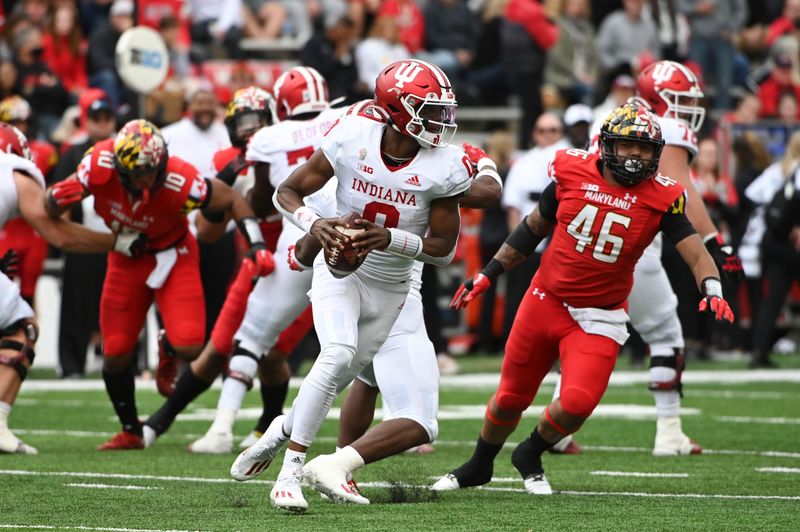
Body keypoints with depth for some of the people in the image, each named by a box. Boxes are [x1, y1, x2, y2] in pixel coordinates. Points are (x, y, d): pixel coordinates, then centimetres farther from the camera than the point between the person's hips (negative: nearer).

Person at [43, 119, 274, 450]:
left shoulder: (180, 182, -34)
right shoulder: (100, 164, -28)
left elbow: (232, 200, -16)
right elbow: (51, 211, -15)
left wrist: (257, 245, -27)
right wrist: (57, 198, -39)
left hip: (171, 255, -2)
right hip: (127, 258, 2)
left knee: (189, 348, -20)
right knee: (115, 354, 0)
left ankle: (168, 352, 20)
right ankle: (130, 432, 24)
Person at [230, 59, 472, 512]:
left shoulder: (445, 167, -17)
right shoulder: (352, 138, -18)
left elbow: (444, 248, -11)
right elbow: (288, 192, -8)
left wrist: (389, 239, -27)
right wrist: (314, 224, -28)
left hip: (390, 286, 3)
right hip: (340, 269, -3)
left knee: (346, 374, 10)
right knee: (339, 355, -25)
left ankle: (284, 430, 40)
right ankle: (291, 471, -19)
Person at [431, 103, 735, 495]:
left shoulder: (661, 197, -10)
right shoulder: (572, 172, -6)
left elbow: (695, 252, -15)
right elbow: (533, 228, 9)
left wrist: (712, 291, -35)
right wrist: (487, 275, 11)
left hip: (597, 319, -1)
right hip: (545, 301, 1)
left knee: (577, 404, -18)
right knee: (510, 399, 12)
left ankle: (530, 457, 14)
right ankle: (478, 467, 40)